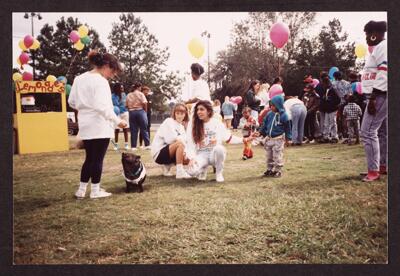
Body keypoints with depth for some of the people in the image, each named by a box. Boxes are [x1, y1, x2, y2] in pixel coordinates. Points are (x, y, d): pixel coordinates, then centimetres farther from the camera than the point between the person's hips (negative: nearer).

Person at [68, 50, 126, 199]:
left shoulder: (79, 79, 11)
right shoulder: (100, 81, -15)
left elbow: (72, 102, 13)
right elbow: (102, 106, -24)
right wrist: (117, 121, -19)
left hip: (86, 125, 8)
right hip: (100, 126, -8)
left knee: (89, 158, 16)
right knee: (97, 159, 3)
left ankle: (81, 190, 18)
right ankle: (95, 191, 11)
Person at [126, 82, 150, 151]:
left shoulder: (128, 95, 10)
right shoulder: (140, 94, -2)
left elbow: (127, 105, 5)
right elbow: (144, 103, -10)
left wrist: (131, 109, 11)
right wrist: (145, 111, 1)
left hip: (131, 112, 4)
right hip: (140, 111, -4)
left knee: (133, 130, 5)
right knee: (144, 129, 2)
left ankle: (133, 146, 5)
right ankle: (147, 145, 2)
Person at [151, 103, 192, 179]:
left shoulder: (181, 127, 13)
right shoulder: (169, 121, -10)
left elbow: (185, 141, 3)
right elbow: (171, 139, -23)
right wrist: (182, 139, -13)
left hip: (167, 152, 8)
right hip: (158, 153, -8)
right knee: (180, 143, -31)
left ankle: (167, 166, 10)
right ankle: (179, 171, -31)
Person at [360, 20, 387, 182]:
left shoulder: (383, 46, -11)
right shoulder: (379, 48, 21)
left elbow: (384, 74, -21)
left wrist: (373, 98, -25)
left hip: (380, 96, -11)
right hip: (379, 96, 11)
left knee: (368, 132, -13)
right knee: (381, 132, 13)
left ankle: (374, 170, -11)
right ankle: (383, 166, 21)